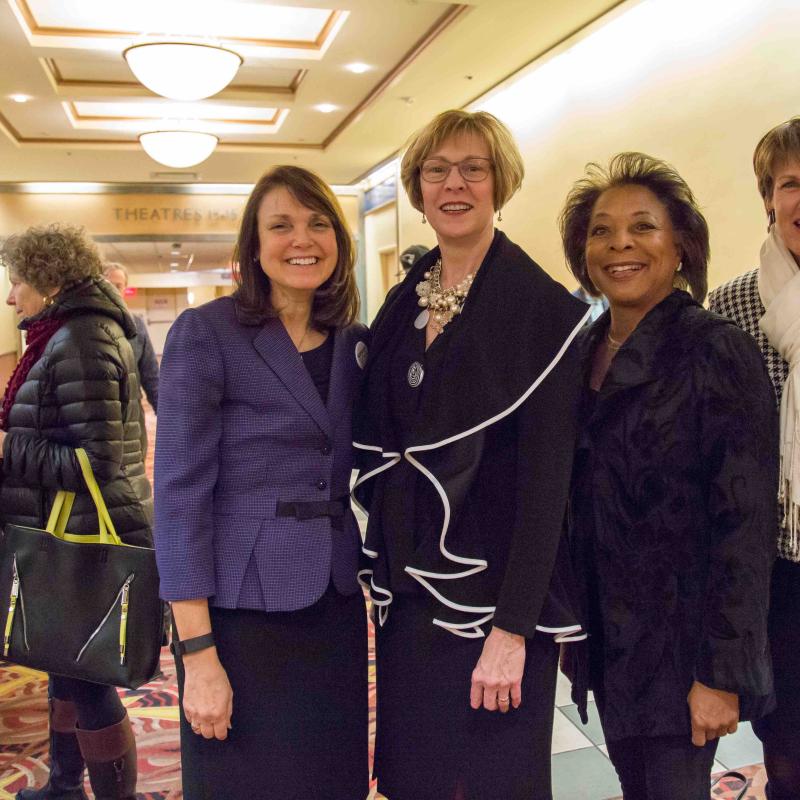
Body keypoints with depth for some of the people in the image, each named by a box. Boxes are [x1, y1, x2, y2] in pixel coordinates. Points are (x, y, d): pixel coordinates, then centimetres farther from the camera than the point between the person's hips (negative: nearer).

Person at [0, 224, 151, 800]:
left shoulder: (78, 343, -19)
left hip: (88, 539, -11)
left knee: (88, 683, 2)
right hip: (80, 534, 11)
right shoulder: (80, 332, 13)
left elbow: (93, 460, -23)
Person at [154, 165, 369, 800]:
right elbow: (180, 491, -12)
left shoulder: (354, 341, 7)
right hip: (242, 609, -5)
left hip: (336, 605, 5)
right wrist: (197, 652, -14)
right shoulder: (205, 333, -8)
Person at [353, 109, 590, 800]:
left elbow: (545, 477, -16)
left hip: (490, 593, -6)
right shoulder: (404, 302, 7)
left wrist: (512, 629, -19)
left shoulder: (542, 307, -11)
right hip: (409, 585, 6)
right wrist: (385, 569, 10)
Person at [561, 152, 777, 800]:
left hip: (679, 639, -5)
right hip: (605, 634, 6)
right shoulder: (582, 351, 4)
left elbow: (744, 524, -16)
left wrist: (723, 673, -16)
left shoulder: (719, 352, -14)